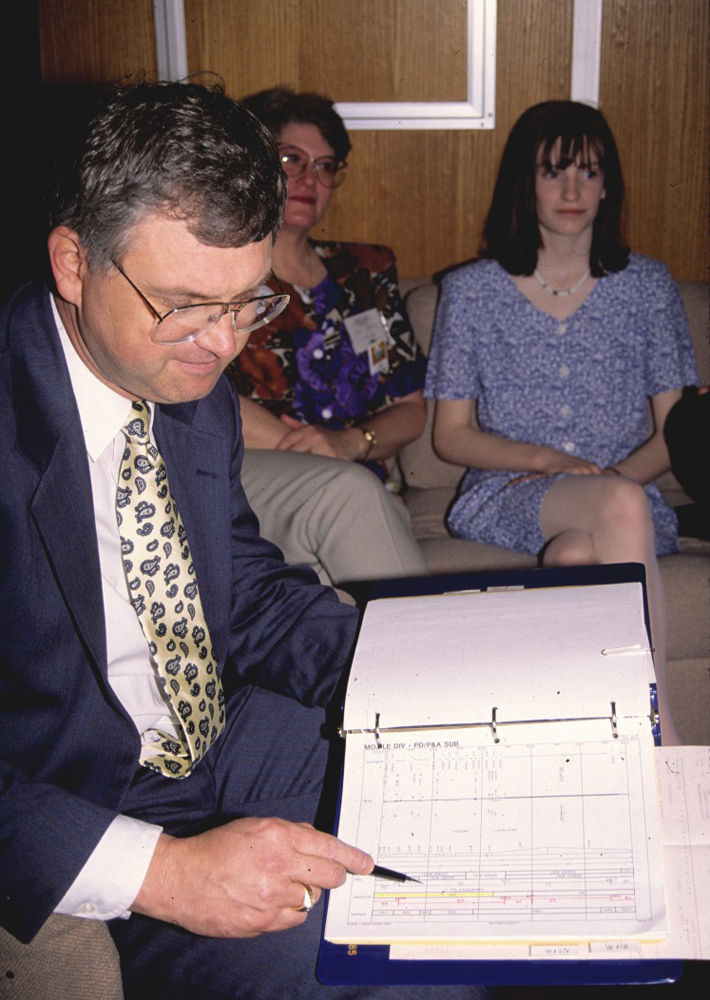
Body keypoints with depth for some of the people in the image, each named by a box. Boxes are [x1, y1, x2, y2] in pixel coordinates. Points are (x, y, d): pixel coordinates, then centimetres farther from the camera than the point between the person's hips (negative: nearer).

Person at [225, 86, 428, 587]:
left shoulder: (366, 271, 23)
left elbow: (410, 409, 17)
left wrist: (349, 442, -6)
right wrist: (311, 453, -11)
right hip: (231, 477, -3)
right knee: (349, 490, -35)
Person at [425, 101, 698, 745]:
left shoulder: (647, 286, 14)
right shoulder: (470, 291, 10)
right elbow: (452, 436, 9)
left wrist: (612, 474, -11)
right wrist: (548, 461, -9)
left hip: (628, 495, 1)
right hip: (505, 497, -1)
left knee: (579, 552, -40)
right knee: (623, 506, -37)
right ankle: (658, 741, -41)